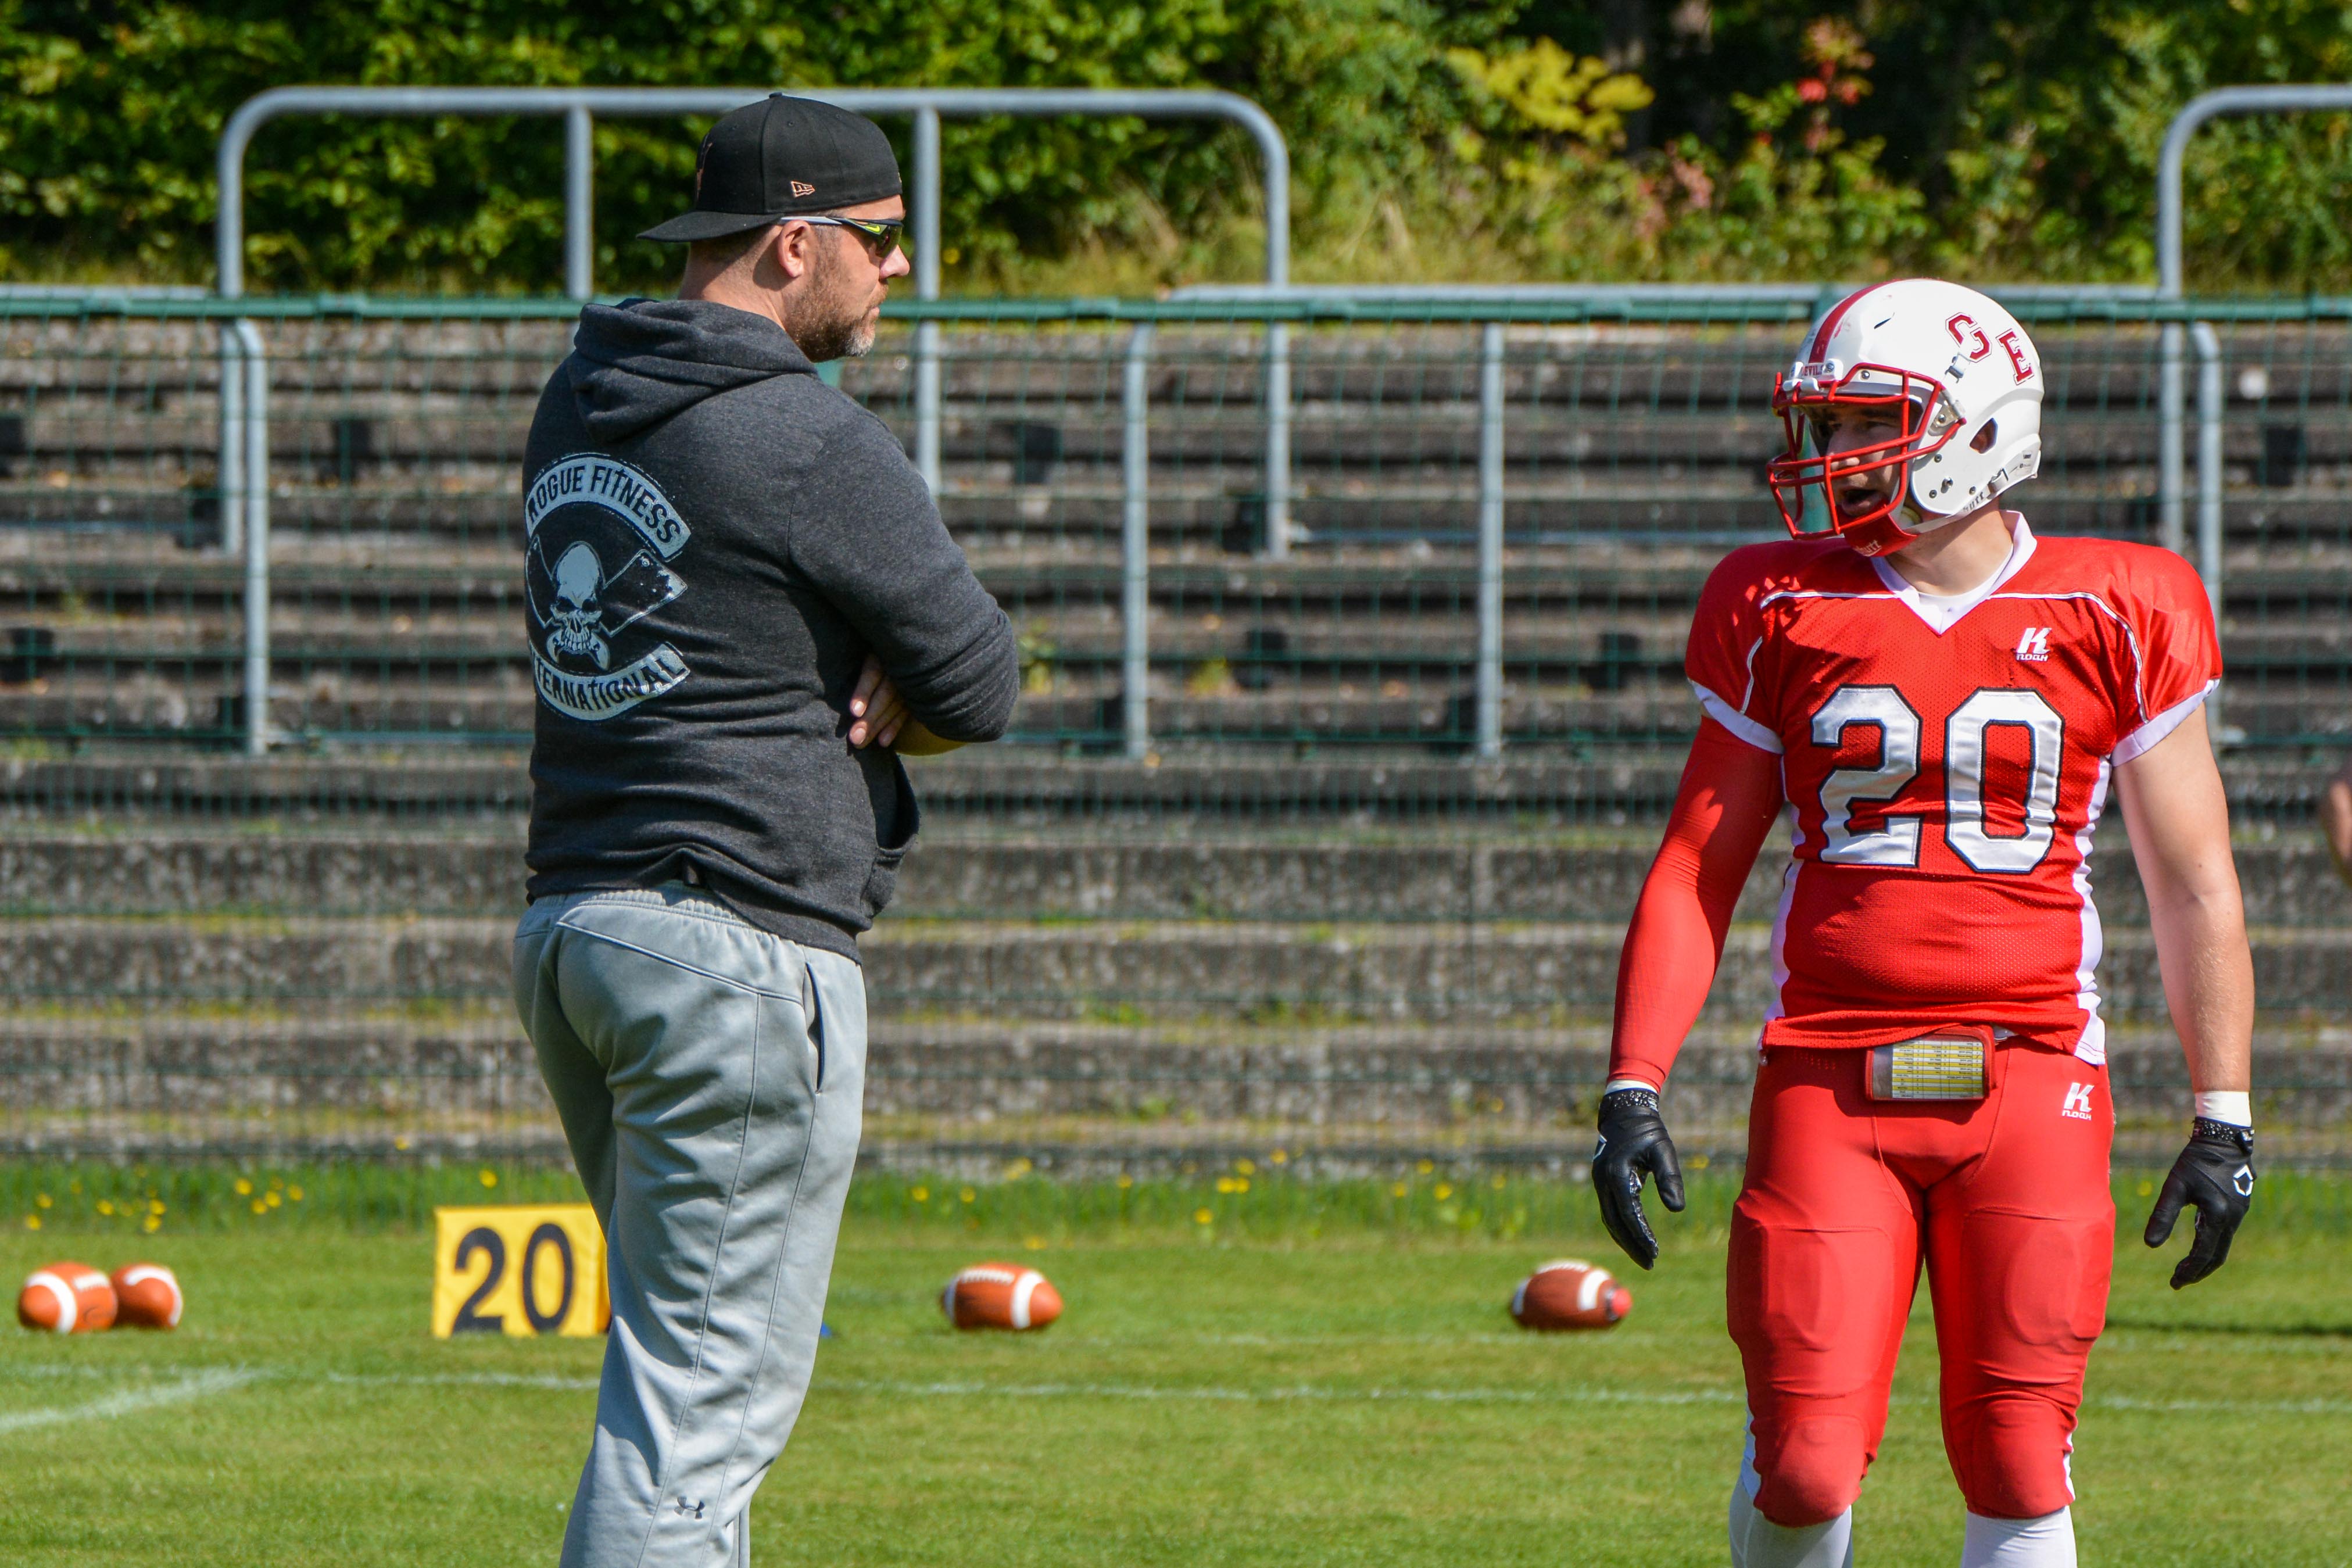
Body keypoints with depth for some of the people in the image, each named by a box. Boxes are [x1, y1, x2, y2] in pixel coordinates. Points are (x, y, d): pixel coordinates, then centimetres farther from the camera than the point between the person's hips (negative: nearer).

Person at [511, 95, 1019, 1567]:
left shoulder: (579, 408, 13)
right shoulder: (809, 439, -14)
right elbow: (983, 686, -9)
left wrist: (863, 687, -1)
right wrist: (889, 703, 10)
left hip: (569, 932, 9)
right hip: (744, 947, -9)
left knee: (687, 1361, 18)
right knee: (710, 1384, -9)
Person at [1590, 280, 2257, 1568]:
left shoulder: (2115, 617, 2)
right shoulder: (1780, 613, 6)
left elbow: (2194, 885, 8)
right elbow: (1697, 870, 9)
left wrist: (2222, 1118, 4)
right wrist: (1631, 1088, 1)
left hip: (2031, 1088, -1)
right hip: (1828, 1081, 1)